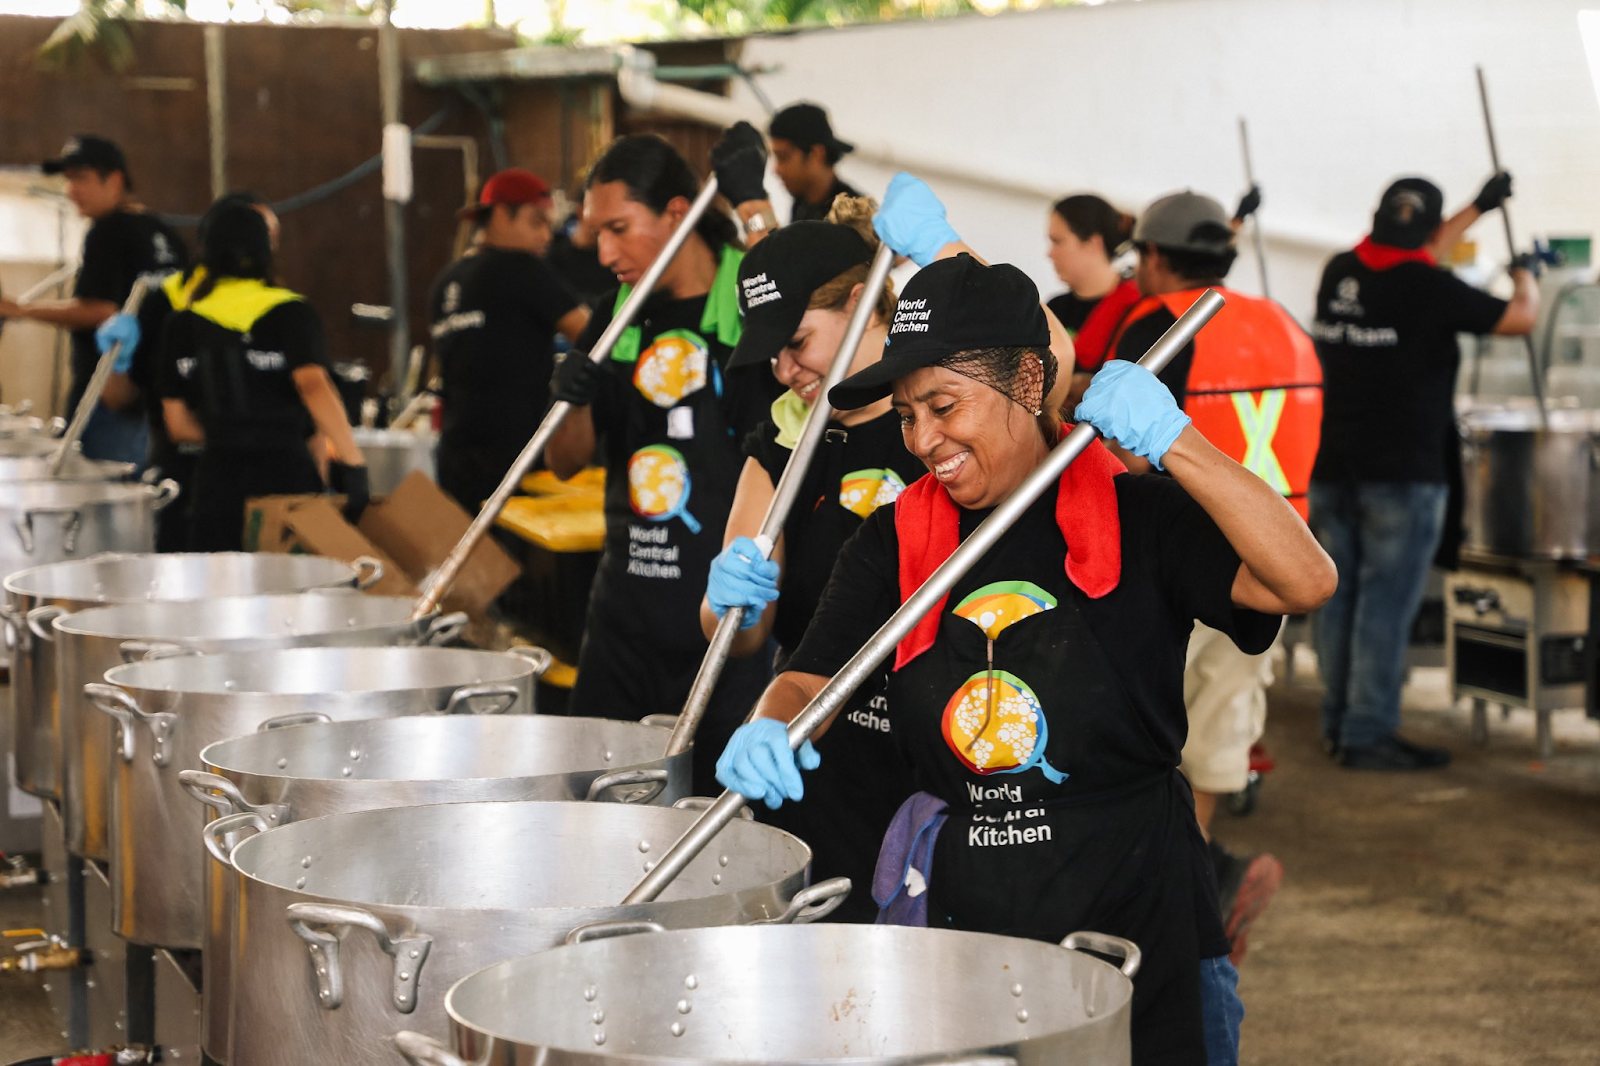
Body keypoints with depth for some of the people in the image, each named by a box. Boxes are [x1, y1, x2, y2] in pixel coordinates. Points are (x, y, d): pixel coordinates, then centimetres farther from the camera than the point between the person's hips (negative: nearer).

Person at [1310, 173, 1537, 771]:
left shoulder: (1340, 273, 5)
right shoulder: (1429, 288, -13)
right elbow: (1520, 319, -2)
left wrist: (1477, 210, 35)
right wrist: (1525, 275, 20)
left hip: (1332, 468, 6)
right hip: (1402, 474, -6)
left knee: (1338, 598, 11)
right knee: (1386, 604, -3)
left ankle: (1338, 723, 20)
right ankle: (1369, 734, -1)